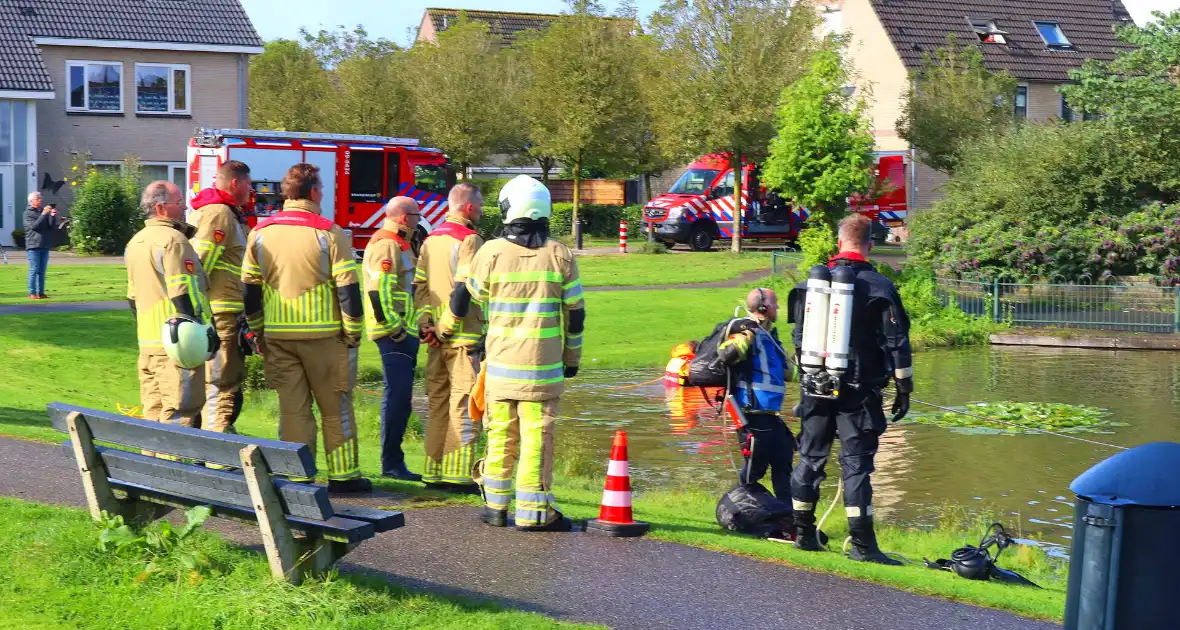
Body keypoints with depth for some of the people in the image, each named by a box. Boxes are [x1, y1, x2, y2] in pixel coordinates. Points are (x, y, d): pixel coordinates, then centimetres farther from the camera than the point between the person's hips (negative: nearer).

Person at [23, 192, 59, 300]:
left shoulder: (45, 212, 15)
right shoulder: (28, 213, 0)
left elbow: (53, 227, 8)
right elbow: (34, 226, -16)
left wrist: (53, 216, -8)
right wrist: (43, 214, -20)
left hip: (45, 246, 5)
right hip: (33, 246, -5)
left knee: (42, 271, 7)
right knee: (34, 270, -6)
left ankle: (41, 292, 11)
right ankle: (32, 293, -4)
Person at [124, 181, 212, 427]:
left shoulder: (136, 242, 16)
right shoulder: (173, 239, -13)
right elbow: (183, 295, -19)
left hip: (147, 343, 9)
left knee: (153, 414, 13)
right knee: (180, 416, -7)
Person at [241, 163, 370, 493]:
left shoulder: (260, 234, 5)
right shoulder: (329, 233, -8)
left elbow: (250, 289, 8)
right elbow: (347, 288, -9)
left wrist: (258, 332, 16)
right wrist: (353, 332, 0)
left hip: (276, 336, 4)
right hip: (322, 335, -3)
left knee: (292, 407, 9)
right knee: (335, 406, 8)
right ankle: (343, 475, 11)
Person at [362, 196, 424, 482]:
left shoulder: (398, 244, 21)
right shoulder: (387, 245, -13)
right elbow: (377, 291, -23)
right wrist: (394, 328, -21)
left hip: (404, 332, 11)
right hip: (395, 334, -11)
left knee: (400, 397, 12)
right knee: (397, 395, -11)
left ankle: (393, 462, 18)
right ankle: (391, 463, -9)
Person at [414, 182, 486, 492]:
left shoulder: (431, 239, 13)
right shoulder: (469, 239, -12)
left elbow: (420, 285, 9)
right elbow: (464, 288, -20)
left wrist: (427, 322, 3)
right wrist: (446, 326, -15)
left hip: (437, 336, 8)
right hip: (463, 335, -8)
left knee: (438, 402, 13)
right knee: (463, 403, -4)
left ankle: (434, 472, 18)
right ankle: (458, 474, -4)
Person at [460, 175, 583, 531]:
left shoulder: (491, 253, -3)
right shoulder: (559, 255, -3)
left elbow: (471, 294, 13)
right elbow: (575, 313, 3)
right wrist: (572, 358, 15)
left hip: (500, 363, 1)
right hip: (543, 364, -1)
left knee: (501, 434, 11)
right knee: (537, 435, 0)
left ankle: (496, 506, 17)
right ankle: (533, 512, 1)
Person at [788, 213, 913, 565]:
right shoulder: (879, 287, -6)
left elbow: (799, 336, 14)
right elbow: (897, 342, -6)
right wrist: (904, 389, 1)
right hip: (858, 391, -3)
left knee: (810, 458, 13)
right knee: (856, 464, -3)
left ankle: (803, 533, 20)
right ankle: (862, 545, -5)